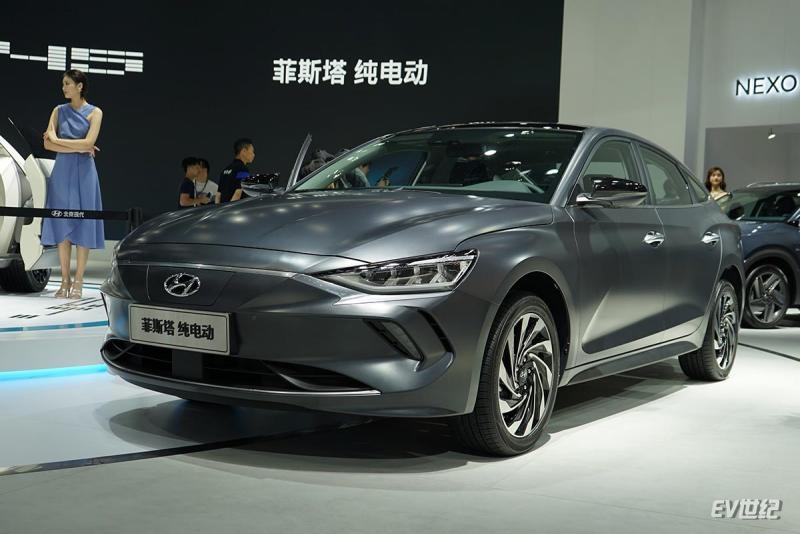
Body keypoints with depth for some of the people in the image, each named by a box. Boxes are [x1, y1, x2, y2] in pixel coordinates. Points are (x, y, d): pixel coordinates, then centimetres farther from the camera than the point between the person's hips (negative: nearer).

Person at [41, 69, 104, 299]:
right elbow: (48, 144, -1)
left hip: (83, 172, -3)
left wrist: (58, 140, -6)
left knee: (82, 224, -3)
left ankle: (78, 282, 2)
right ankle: (65, 280, 7)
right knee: (62, 225, 1)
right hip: (62, 171, 3)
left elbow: (89, 142, -12)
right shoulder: (59, 111, 9)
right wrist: (78, 148, -10)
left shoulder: (94, 112, 1)